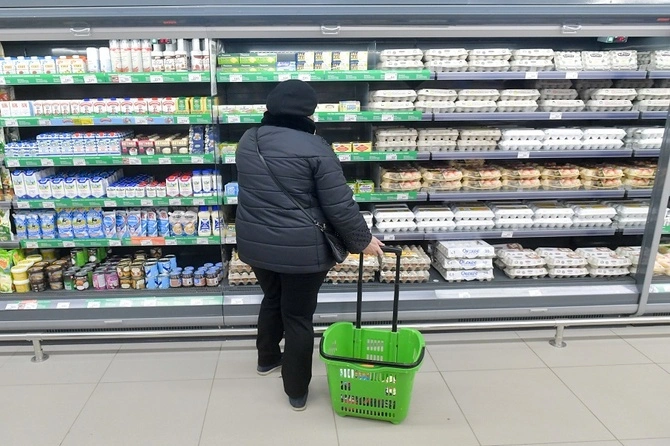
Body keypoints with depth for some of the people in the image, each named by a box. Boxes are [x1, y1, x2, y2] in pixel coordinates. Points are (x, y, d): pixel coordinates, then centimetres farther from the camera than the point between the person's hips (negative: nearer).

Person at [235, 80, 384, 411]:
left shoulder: (248, 141, 3)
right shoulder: (314, 148, -16)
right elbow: (340, 205, -16)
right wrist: (362, 240, -3)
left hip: (256, 243, 6)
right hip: (302, 249, -6)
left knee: (272, 299, 27)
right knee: (298, 316, 8)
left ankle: (267, 359, 46)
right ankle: (297, 391, 22)